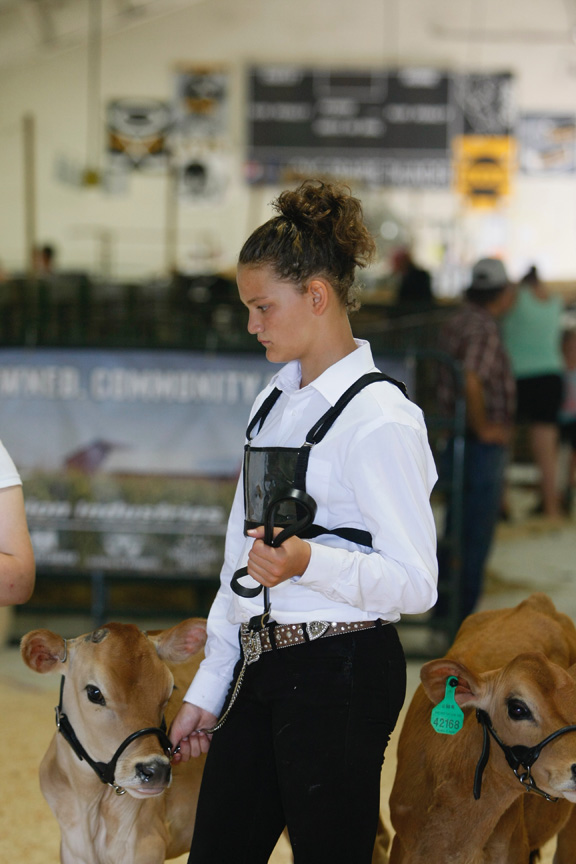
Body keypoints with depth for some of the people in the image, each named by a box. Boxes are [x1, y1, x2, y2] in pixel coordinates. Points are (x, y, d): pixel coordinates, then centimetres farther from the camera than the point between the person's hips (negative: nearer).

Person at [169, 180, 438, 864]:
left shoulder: (379, 418, -13)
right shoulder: (275, 401, 12)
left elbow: (416, 584, -16)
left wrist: (310, 562, -32)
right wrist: (208, 689, 15)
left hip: (341, 672, -8)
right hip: (259, 664, 8)